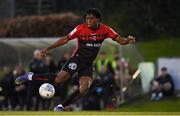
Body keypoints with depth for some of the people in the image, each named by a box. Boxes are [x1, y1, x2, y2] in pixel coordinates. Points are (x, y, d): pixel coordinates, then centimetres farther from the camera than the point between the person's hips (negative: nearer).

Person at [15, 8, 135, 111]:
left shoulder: (105, 29, -5)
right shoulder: (81, 28, -11)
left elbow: (120, 40, -9)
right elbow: (66, 39, -5)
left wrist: (127, 41, -33)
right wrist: (48, 48, -8)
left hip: (89, 64, 3)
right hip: (77, 59, -3)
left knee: (85, 87, -18)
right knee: (60, 78, -21)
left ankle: (61, 107, -8)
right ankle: (31, 77, -5)